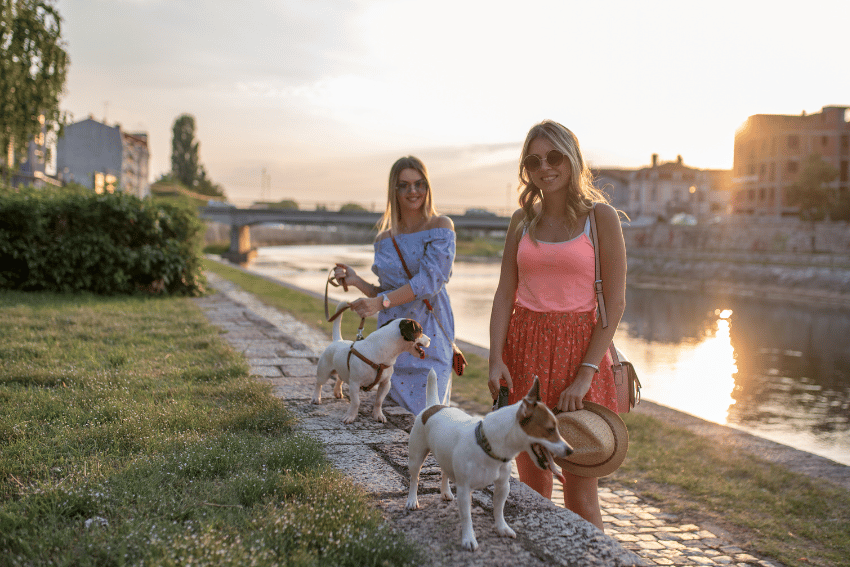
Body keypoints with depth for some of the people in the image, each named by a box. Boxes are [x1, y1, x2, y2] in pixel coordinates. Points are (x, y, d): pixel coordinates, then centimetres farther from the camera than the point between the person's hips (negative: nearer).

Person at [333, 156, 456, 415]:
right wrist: (356, 281, 1)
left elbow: (430, 280, -14)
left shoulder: (440, 227, -1)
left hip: (429, 334, -4)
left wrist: (381, 301, -20)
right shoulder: (384, 239, 12)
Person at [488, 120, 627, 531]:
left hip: (578, 349, -4)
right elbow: (505, 293, 7)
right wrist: (496, 358, -6)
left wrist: (586, 374, -13)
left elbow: (615, 303, -6)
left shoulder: (600, 216, -2)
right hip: (524, 347, 4)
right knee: (531, 484, 8)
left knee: (580, 493, -4)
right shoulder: (523, 219, 10)